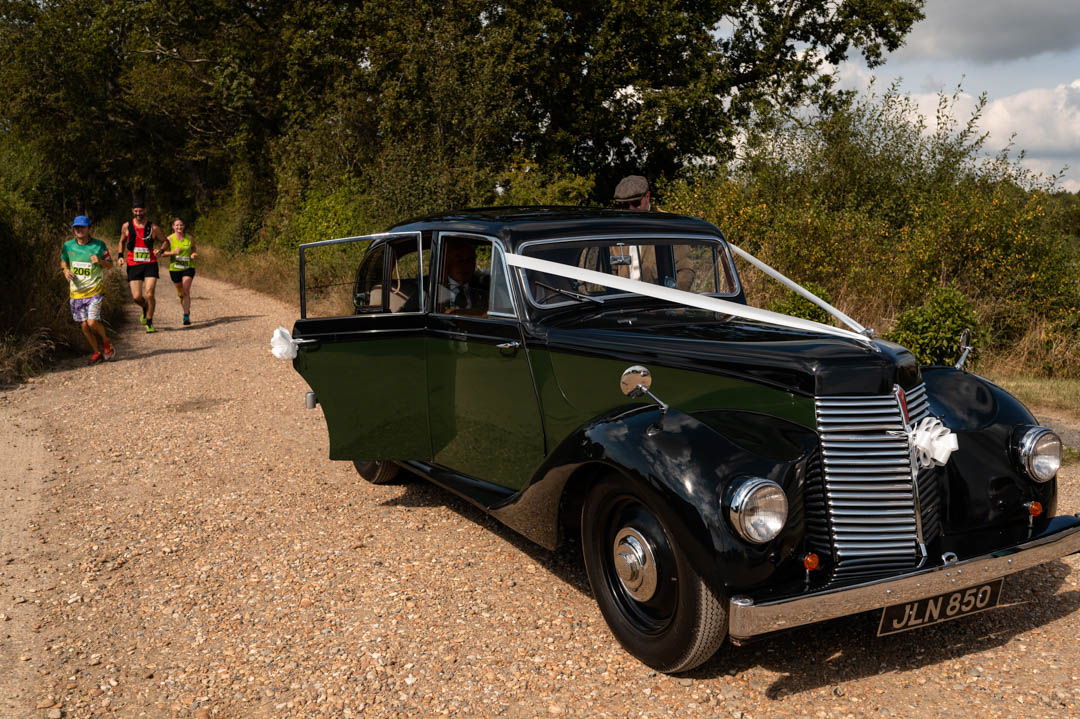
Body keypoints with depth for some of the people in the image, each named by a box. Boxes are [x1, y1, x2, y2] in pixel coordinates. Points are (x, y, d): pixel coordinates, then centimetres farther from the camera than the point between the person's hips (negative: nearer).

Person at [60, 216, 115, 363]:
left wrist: (100, 261, -18)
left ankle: (106, 342, 12)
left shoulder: (99, 245, -5)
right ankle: (97, 352, 24)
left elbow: (110, 263, 3)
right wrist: (66, 271, -2)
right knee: (84, 326, 7)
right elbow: (63, 262, 19)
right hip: (76, 292, 4)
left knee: (92, 322, -17)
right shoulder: (68, 246, 3)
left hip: (94, 290, -4)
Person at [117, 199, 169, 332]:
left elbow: (165, 242, 11)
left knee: (149, 294, -13)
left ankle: (149, 323, 4)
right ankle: (145, 308, 32)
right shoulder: (127, 226, 3)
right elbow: (122, 241, 20)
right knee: (137, 297, -5)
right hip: (133, 265, 1)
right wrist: (120, 255, 6)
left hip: (150, 264, -1)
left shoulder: (153, 228, -1)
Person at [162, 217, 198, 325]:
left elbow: (193, 249, 18)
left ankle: (186, 316, -17)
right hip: (175, 269, 1)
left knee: (186, 290, -16)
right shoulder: (170, 239, -3)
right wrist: (173, 252, -23)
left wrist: (194, 255, -4)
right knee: (180, 293, 12)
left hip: (188, 268, -1)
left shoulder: (189, 238, 3)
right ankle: (187, 310, 36)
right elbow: (164, 253, -4)